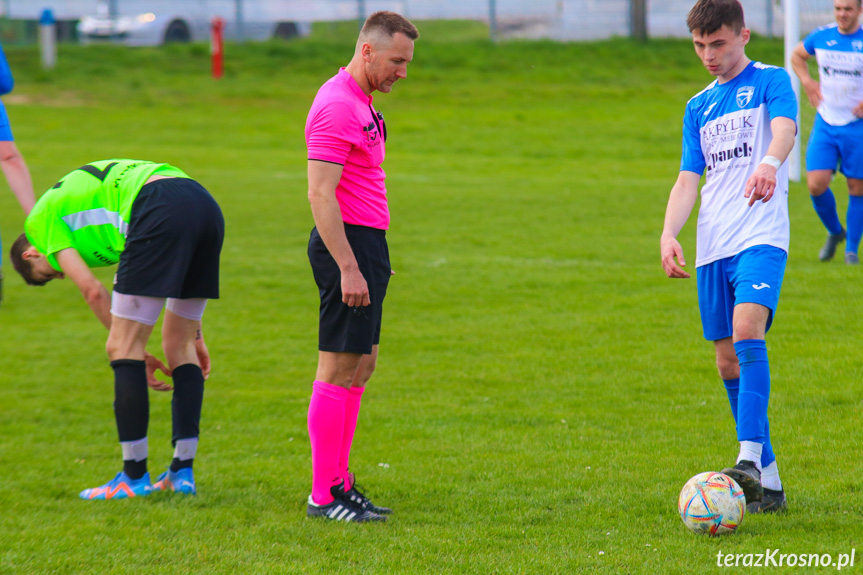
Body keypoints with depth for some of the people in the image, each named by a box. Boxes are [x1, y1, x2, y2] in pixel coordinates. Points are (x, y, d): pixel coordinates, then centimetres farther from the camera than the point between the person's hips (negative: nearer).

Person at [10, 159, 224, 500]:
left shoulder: (41, 219, 18)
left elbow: (93, 291, 8)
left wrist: (138, 355, 14)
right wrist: (194, 335, 34)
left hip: (162, 213, -8)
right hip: (207, 206, 8)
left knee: (122, 347, 1)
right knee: (179, 345, 16)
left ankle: (135, 477, 3)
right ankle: (182, 473, 15)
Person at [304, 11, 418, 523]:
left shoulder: (362, 104, 16)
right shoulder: (337, 106, -16)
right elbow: (320, 194, -22)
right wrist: (348, 268, -25)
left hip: (365, 245, 11)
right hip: (347, 245, -11)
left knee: (361, 366, 12)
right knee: (339, 370, -8)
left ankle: (340, 482, 16)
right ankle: (324, 494, -6)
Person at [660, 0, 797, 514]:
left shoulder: (770, 81, 2)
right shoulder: (699, 107, 19)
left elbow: (784, 129, -19)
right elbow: (688, 181, 13)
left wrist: (769, 163, -43)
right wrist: (669, 235, -6)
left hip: (761, 234, -6)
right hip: (713, 244, 6)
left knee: (746, 328, -27)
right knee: (729, 359, 4)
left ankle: (750, 458, -37)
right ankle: (768, 484, 12)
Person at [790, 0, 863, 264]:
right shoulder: (821, 37, 2)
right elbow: (797, 56, 22)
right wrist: (807, 81, 3)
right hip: (826, 122, 2)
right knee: (816, 185, -9)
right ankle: (834, 232, 18)